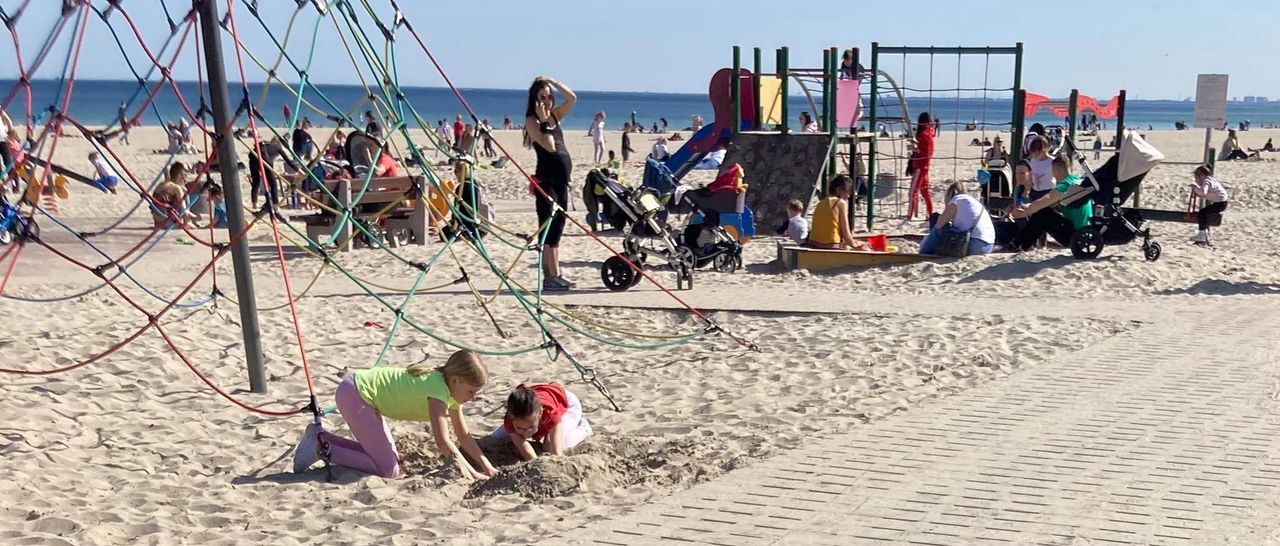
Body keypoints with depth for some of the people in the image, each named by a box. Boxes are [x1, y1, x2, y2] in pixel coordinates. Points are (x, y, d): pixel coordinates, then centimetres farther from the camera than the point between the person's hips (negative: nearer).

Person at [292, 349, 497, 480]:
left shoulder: (451, 388, 4)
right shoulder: (438, 389, -24)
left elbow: (464, 435, 9)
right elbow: (442, 441, -29)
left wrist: (486, 464, 0)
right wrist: (470, 472, -22)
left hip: (360, 391, 10)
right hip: (353, 394, -10)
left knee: (389, 457, 13)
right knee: (388, 470, -10)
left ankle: (319, 438, 14)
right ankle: (323, 448, -4)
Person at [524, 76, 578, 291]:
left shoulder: (554, 116, 15)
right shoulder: (532, 120, -6)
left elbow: (572, 98, 12)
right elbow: (549, 146, -18)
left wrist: (553, 81, 7)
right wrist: (544, 122, -14)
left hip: (561, 179, 8)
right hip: (546, 180, -8)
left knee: (557, 227, 10)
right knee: (549, 228, -9)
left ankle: (555, 275, 15)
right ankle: (550, 276, -10)